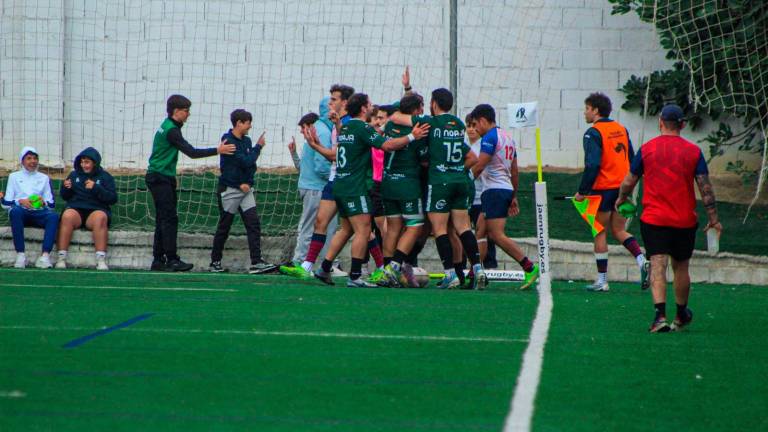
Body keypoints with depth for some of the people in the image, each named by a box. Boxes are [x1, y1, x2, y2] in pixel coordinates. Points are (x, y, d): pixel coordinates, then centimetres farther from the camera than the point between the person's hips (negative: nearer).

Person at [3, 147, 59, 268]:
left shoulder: (44, 178, 22)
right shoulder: (14, 176, 17)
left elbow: (52, 204, 14)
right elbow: (6, 202, 9)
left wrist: (44, 202, -10)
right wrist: (20, 201, -11)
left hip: (39, 212, 1)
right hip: (21, 212, -1)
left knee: (53, 216, -33)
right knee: (15, 211, -38)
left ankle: (45, 255, -46)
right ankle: (20, 254, -41)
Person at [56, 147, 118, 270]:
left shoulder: (105, 177, 12)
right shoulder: (74, 175, 20)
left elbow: (113, 199, 0)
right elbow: (65, 197, 22)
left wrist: (96, 188, -12)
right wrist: (65, 188, 0)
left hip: (96, 210, -1)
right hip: (76, 209, 1)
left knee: (100, 218, -37)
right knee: (67, 216, -34)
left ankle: (101, 260, -41)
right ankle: (61, 258, -37)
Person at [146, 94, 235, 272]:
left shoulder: (166, 127, 15)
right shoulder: (171, 130, -17)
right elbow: (191, 152, -21)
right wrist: (217, 150, -19)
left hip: (160, 178, 10)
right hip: (161, 179, -10)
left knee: (163, 220, 10)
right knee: (169, 219, -11)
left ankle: (158, 260, 11)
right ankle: (172, 260, -12)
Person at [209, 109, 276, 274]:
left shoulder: (246, 141, 10)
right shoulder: (228, 141, -13)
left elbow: (251, 165, 10)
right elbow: (246, 162, -19)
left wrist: (247, 182, -7)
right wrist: (258, 146, -7)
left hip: (245, 190, 6)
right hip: (229, 190, -6)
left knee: (254, 224, -6)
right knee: (224, 227, 3)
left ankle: (256, 263, -11)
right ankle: (215, 262, 15)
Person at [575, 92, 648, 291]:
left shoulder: (594, 133, -12)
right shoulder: (621, 129, 11)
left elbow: (592, 165, -19)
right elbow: (632, 159, 15)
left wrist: (582, 191, -13)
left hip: (603, 188, -6)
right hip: (622, 188, 6)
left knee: (600, 233, 3)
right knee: (619, 231, 14)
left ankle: (602, 280, 6)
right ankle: (642, 261, -8)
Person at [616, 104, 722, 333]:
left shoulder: (647, 149, -2)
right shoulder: (693, 151, -1)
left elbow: (629, 181, 5)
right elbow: (705, 187, -3)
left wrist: (621, 199, 25)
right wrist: (713, 219, 3)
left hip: (654, 219, -1)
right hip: (685, 220, 1)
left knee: (658, 265, -8)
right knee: (680, 267, 16)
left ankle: (660, 315, -25)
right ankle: (681, 315, 32)